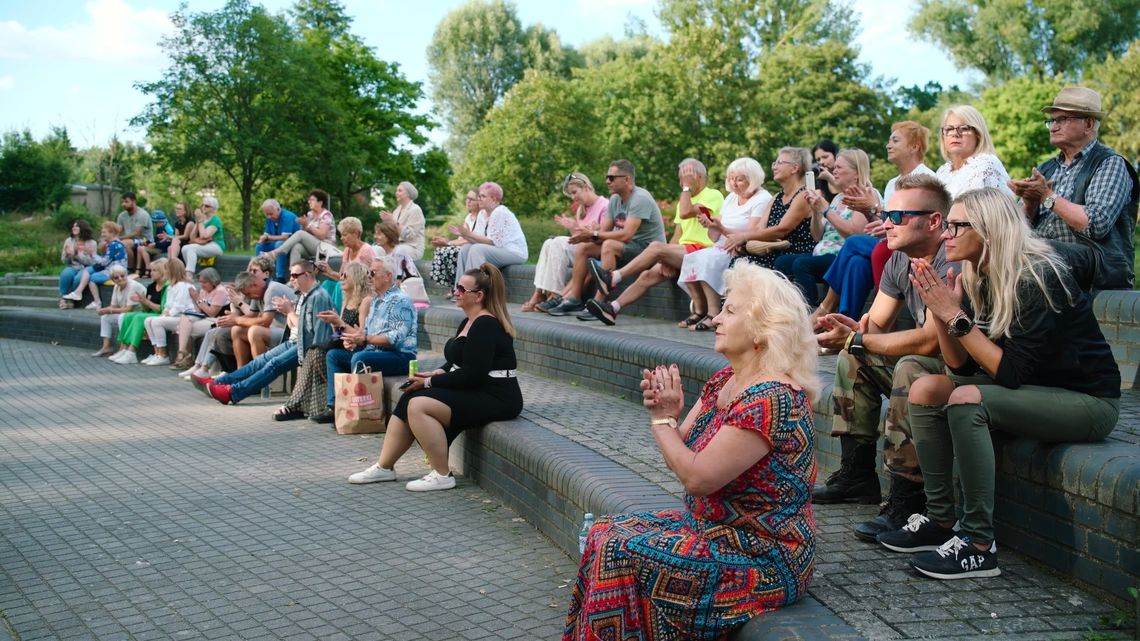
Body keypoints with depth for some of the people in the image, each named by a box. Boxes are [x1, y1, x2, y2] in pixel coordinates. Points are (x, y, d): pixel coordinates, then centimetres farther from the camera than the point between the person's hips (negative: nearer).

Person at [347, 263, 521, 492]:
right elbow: (458, 362, 23)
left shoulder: (486, 325, -17)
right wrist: (438, 373, 1)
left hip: (494, 399, -10)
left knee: (418, 405, -22)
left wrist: (429, 382, -14)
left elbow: (472, 374, -22)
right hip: (472, 391, 10)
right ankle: (384, 467, 8)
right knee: (408, 400, 1)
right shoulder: (469, 322, 15)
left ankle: (442, 475, -13)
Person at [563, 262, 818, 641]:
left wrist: (663, 420, -13)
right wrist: (663, 411, -11)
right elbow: (681, 456, 8)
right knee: (606, 534, 5)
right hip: (714, 528, 9)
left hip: (763, 560, -9)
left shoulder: (771, 399, -24)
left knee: (621, 557, -16)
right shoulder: (724, 381, 5)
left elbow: (697, 477, -26)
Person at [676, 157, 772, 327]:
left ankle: (713, 314, -28)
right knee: (690, 259, -16)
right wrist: (710, 226, -7)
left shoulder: (762, 199, -5)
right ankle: (699, 311, -10)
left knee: (707, 259, -30)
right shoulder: (730, 198, 17)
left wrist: (722, 228, -24)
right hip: (722, 249, 8)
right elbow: (715, 238, 15)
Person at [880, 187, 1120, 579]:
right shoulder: (976, 280, 1)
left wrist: (956, 316, -26)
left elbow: (1012, 373, -26)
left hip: (1088, 400, -8)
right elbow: (962, 365, -1)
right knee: (926, 389, -8)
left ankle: (979, 546, -24)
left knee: (967, 400, -30)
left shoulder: (1039, 278, -22)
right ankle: (940, 520, -3)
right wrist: (940, 312, -14)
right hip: (1032, 391, 8)